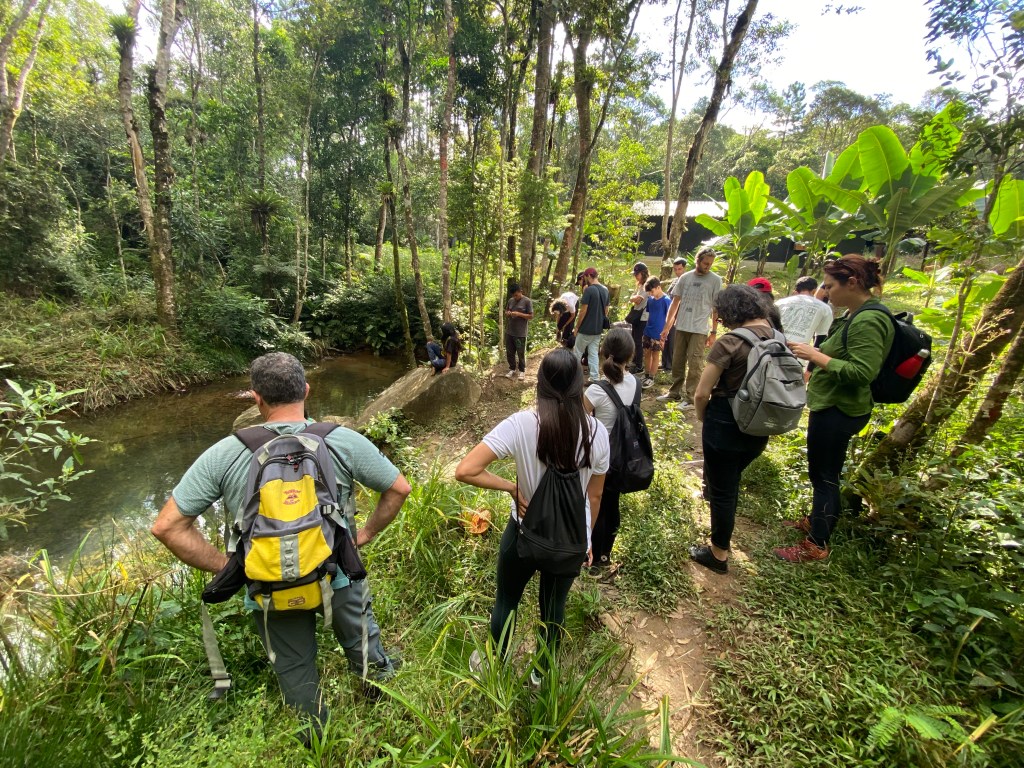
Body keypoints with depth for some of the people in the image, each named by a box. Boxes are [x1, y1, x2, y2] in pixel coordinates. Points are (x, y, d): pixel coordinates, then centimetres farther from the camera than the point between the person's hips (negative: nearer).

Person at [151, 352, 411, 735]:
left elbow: (167, 526, -10)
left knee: (295, 672, 27)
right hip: (338, 575, 0)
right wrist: (366, 533, 4)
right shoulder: (344, 441, -16)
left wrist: (226, 566, -3)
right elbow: (399, 488, -9)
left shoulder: (223, 454, -14)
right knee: (364, 648, 28)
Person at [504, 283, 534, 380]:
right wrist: (507, 313, -6)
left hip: (520, 333, -5)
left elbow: (531, 316, -10)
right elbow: (506, 311, 18)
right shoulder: (510, 300, 7)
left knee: (520, 353, 6)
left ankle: (522, 371, 20)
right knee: (509, 352, 13)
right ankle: (512, 369, 28)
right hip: (509, 332, 5)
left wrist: (519, 314, -21)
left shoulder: (527, 301, -10)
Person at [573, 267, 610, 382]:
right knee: (593, 353, 10)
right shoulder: (605, 290, 7)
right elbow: (606, 310, 13)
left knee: (578, 353, 8)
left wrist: (577, 327, -8)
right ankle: (594, 379, 9)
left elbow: (583, 311, -17)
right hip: (598, 329, 7)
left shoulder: (589, 290, -17)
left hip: (586, 329, -7)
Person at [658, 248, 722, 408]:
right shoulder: (685, 278, 6)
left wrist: (714, 332, -2)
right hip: (681, 327, 4)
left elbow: (716, 307, 1)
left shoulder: (715, 280, -1)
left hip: (699, 330, -4)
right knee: (677, 362, 12)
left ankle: (690, 398, 2)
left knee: (694, 364, -4)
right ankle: (674, 392, 24)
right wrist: (666, 326, 7)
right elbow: (675, 302, 10)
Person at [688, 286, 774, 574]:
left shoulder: (730, 342, -20)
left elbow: (702, 393, -19)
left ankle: (719, 554, 27)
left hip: (726, 424, -7)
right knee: (732, 481, 29)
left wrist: (703, 418, -1)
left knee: (721, 490, 10)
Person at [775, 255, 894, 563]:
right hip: (831, 405, 10)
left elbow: (863, 371, -28)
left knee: (824, 475, 1)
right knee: (822, 471, 22)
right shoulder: (856, 315, 9)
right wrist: (813, 352, 5)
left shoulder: (868, 321, -22)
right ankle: (817, 520, 40)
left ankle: (817, 545, 15)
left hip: (838, 411, -10)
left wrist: (816, 356, -25)